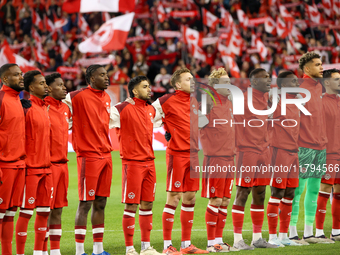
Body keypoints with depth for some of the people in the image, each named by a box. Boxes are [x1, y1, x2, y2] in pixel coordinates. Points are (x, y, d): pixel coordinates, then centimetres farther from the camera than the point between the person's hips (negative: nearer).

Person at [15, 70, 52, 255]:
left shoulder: (44, 108, 14)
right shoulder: (27, 107, -12)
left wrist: (49, 163, 17)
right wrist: (23, 165, -17)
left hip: (46, 168, 8)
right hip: (31, 168, -8)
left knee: (44, 211, 9)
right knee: (26, 212, -4)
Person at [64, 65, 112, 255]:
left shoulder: (106, 98, 14)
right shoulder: (79, 96, -9)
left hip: (106, 154, 7)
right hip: (88, 155, -7)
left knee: (101, 203, 9)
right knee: (86, 203, -6)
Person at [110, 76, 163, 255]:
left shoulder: (151, 110, 13)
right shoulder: (123, 109, -9)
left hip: (149, 162, 7)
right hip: (132, 163, -7)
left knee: (147, 204, 9)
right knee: (131, 206, -5)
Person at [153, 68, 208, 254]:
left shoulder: (195, 100, 12)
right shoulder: (168, 100, -7)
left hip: (192, 153, 7)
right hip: (177, 153, -7)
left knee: (190, 198, 8)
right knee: (173, 198, -5)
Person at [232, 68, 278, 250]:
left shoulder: (265, 97, 13)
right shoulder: (243, 98, -12)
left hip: (263, 151, 8)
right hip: (246, 151, -8)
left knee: (260, 195, 10)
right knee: (242, 194, -5)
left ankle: (257, 238, 16)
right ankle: (238, 240, -1)